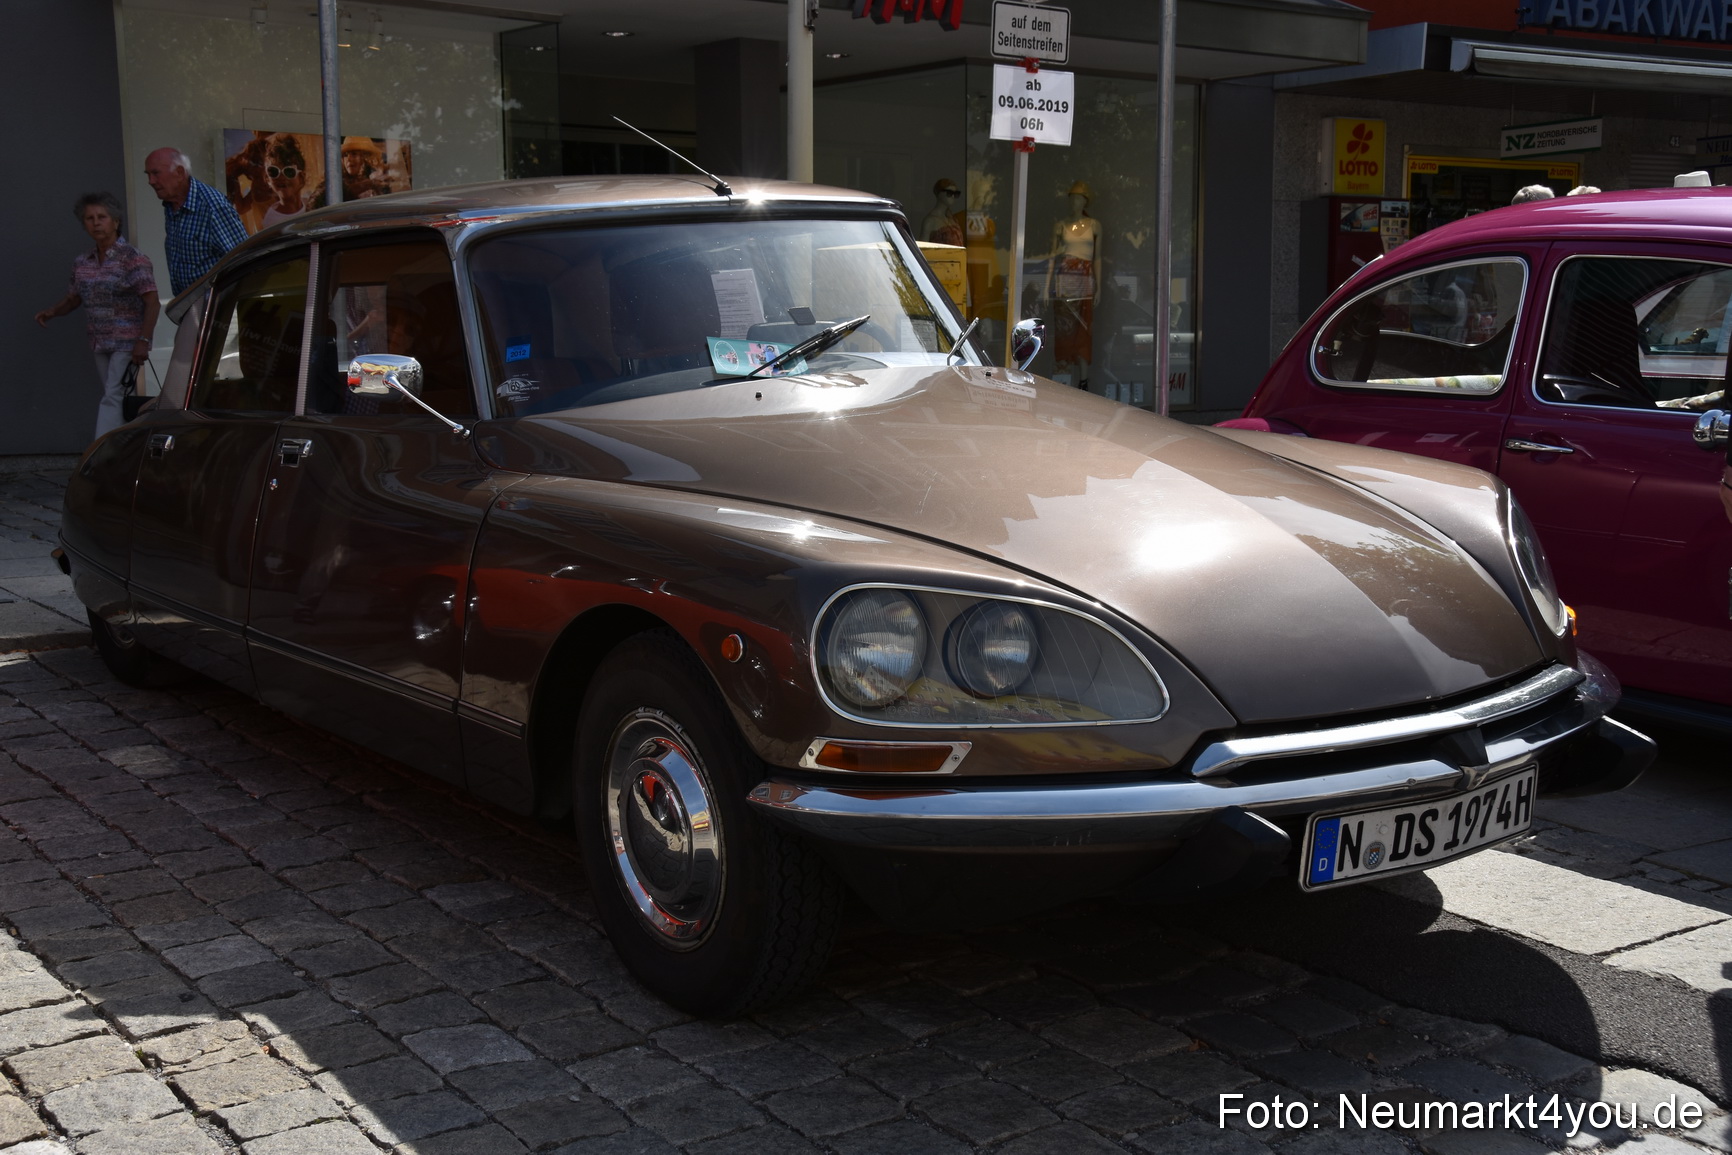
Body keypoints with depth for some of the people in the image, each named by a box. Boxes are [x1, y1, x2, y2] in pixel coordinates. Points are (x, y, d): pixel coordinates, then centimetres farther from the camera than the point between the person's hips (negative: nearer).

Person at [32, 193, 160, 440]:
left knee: (112, 397, -13)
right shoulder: (82, 263, 9)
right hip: (101, 343, 6)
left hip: (127, 343, -6)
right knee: (118, 400, 12)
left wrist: (143, 341, -20)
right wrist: (52, 311, 0)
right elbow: (73, 297, 21)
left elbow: (151, 302, -13)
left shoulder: (132, 259, -9)